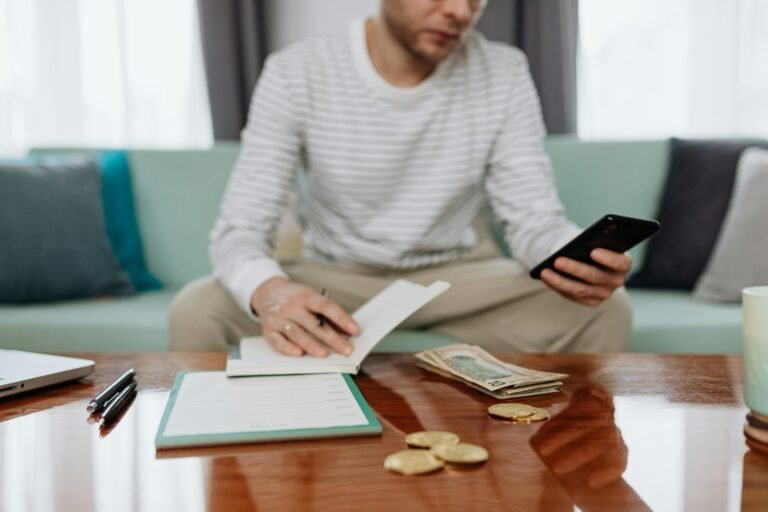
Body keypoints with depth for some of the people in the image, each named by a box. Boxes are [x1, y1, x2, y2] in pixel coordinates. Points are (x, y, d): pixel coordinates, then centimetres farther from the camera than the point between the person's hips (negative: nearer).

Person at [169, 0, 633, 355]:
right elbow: (239, 229, -18)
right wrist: (269, 291, -44)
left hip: (457, 275, 1)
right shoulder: (295, 75, -15)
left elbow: (535, 220, -11)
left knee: (605, 308, -22)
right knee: (197, 311, -26)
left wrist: (578, 257, -37)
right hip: (332, 277, -1)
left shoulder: (504, 75, -9)